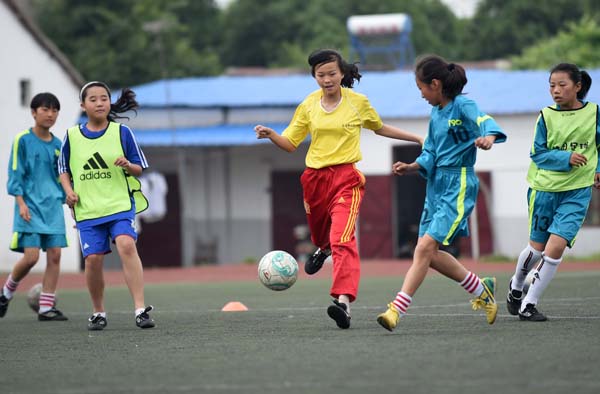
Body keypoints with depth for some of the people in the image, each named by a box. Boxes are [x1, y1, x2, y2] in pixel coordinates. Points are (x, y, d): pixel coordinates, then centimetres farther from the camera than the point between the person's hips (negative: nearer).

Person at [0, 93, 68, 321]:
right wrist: (21, 203, -13)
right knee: (31, 257, -13)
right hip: (30, 206, -5)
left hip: (53, 207, 5)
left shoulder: (57, 145, 12)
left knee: (54, 255, -5)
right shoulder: (23, 140, -3)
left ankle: (46, 308, -1)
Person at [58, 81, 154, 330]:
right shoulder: (72, 136, 7)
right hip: (87, 209, 2)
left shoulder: (122, 132, 3)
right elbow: (63, 169, 18)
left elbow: (139, 169, 7)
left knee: (126, 245, -23)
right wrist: (69, 190, -1)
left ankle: (140, 309, -25)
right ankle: (98, 313, 17)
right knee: (93, 260, -4)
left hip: (120, 205, -2)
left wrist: (128, 165, -16)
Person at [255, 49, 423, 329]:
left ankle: (343, 301, -35)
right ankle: (323, 249, 62)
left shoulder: (358, 102, 0)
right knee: (319, 232, 22)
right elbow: (290, 143, 9)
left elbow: (380, 128, 19)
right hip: (315, 177, 4)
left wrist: (417, 139, 18)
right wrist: (270, 134, -12)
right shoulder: (308, 105, 4)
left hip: (346, 177, -4)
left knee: (342, 238, -22)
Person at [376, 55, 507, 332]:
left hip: (458, 186, -9)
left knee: (426, 246, -16)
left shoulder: (463, 106, -9)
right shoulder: (436, 113, 15)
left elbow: (484, 121, -29)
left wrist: (488, 136, -51)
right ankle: (481, 289, 25)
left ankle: (397, 310, -18)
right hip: (436, 185, 9)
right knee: (428, 252, 8)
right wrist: (411, 167, 3)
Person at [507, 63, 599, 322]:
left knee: (556, 247, -15)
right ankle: (516, 287, 40)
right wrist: (566, 158, -19)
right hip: (544, 188, 0)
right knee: (537, 247, 10)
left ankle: (529, 304, -4)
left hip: (577, 192, 0)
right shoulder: (546, 116, -3)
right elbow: (537, 153, -5)